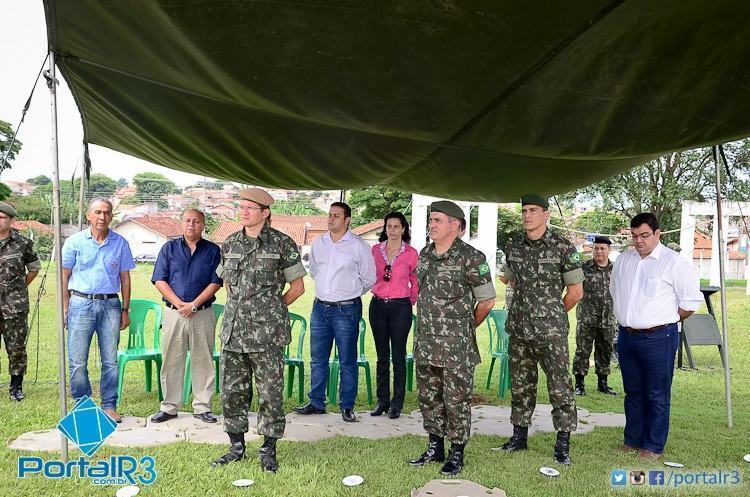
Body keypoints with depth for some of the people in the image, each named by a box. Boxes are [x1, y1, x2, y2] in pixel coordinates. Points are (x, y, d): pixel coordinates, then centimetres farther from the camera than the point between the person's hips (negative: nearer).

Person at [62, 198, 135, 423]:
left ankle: (109, 406, 16)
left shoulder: (120, 243, 6)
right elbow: (64, 277, 5)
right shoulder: (75, 242, 2)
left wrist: (125, 310, 7)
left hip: (110, 305, 1)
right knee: (78, 362, 2)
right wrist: (65, 309, 0)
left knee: (110, 361, 5)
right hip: (81, 303, -1)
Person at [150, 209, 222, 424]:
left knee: (203, 361, 5)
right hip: (173, 313, 1)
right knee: (171, 361, 6)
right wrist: (179, 303, -10)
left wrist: (194, 304, -11)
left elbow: (216, 283, -1)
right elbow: (159, 281, 2)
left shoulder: (212, 250, 5)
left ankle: (202, 407, 14)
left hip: (203, 314, 0)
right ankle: (169, 407, 18)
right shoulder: (169, 248, 8)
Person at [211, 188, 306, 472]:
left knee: (270, 393, 3)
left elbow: (297, 286, 1)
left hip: (267, 334, -4)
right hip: (233, 331, 5)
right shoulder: (230, 243, 10)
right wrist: (239, 307, 13)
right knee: (231, 391, 10)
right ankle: (237, 445, 27)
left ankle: (268, 449, 18)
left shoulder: (282, 243, -4)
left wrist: (273, 308, 5)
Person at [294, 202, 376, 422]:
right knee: (317, 359, 12)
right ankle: (316, 403, 24)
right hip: (320, 307, 5)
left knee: (347, 361, 4)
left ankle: (347, 407, 15)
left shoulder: (359, 246, -7)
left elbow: (369, 279, 1)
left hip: (346, 310, -5)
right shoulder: (318, 243, 6)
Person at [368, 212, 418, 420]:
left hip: (400, 307, -3)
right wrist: (377, 292, 7)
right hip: (378, 306, 3)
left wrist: (411, 301, 4)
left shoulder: (411, 253, -2)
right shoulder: (375, 250, 5)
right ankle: (382, 401, 21)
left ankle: (397, 404, 13)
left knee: (398, 357, 2)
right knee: (382, 356, 10)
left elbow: (416, 281, 7)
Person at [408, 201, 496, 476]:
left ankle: (457, 454, 20)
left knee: (456, 400, 4)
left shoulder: (470, 257, -12)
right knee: (428, 397, 15)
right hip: (425, 343, 7)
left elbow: (487, 300, -5)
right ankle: (435, 448, 31)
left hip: (456, 348, -6)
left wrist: (466, 327, 6)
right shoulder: (425, 253, 9)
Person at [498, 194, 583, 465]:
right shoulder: (514, 246, 5)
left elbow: (575, 292, -3)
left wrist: (553, 315, 7)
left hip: (551, 332, -4)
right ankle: (519, 435, 27)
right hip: (518, 329, 5)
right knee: (520, 385, 14)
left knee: (559, 386, 2)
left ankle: (563, 443, 15)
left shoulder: (563, 247, -9)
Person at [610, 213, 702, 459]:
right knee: (633, 392, 16)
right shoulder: (623, 259, 8)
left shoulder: (673, 262, -9)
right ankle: (633, 440, 28)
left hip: (657, 338, -6)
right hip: (626, 336, 6)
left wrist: (667, 320, 0)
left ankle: (653, 447, 16)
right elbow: (614, 289, 23)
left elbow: (692, 300, -6)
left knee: (657, 395, 4)